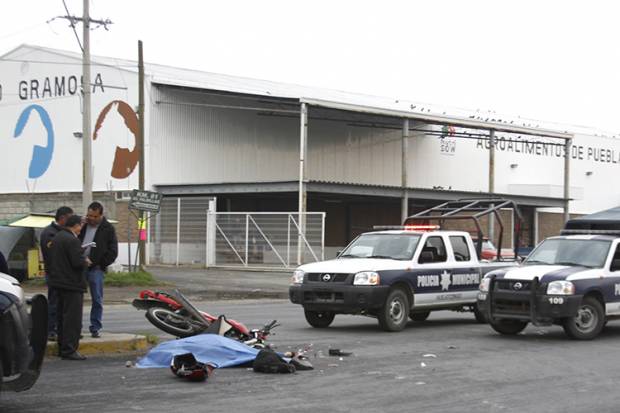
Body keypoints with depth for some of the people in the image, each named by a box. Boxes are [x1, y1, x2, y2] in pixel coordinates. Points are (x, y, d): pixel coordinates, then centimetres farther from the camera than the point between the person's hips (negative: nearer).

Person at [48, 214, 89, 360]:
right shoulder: (72, 240, -19)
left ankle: (62, 348, 23)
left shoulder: (56, 238, 12)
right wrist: (86, 261, -4)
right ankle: (69, 350, -8)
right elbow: (78, 262, -25)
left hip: (58, 282, 10)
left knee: (61, 316, 16)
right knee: (73, 317, -7)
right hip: (72, 283, -10)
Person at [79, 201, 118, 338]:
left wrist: (100, 264, -5)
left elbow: (113, 251, 2)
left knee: (97, 300, 0)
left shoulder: (108, 229, 3)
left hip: (95, 268, -2)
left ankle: (95, 328, 7)